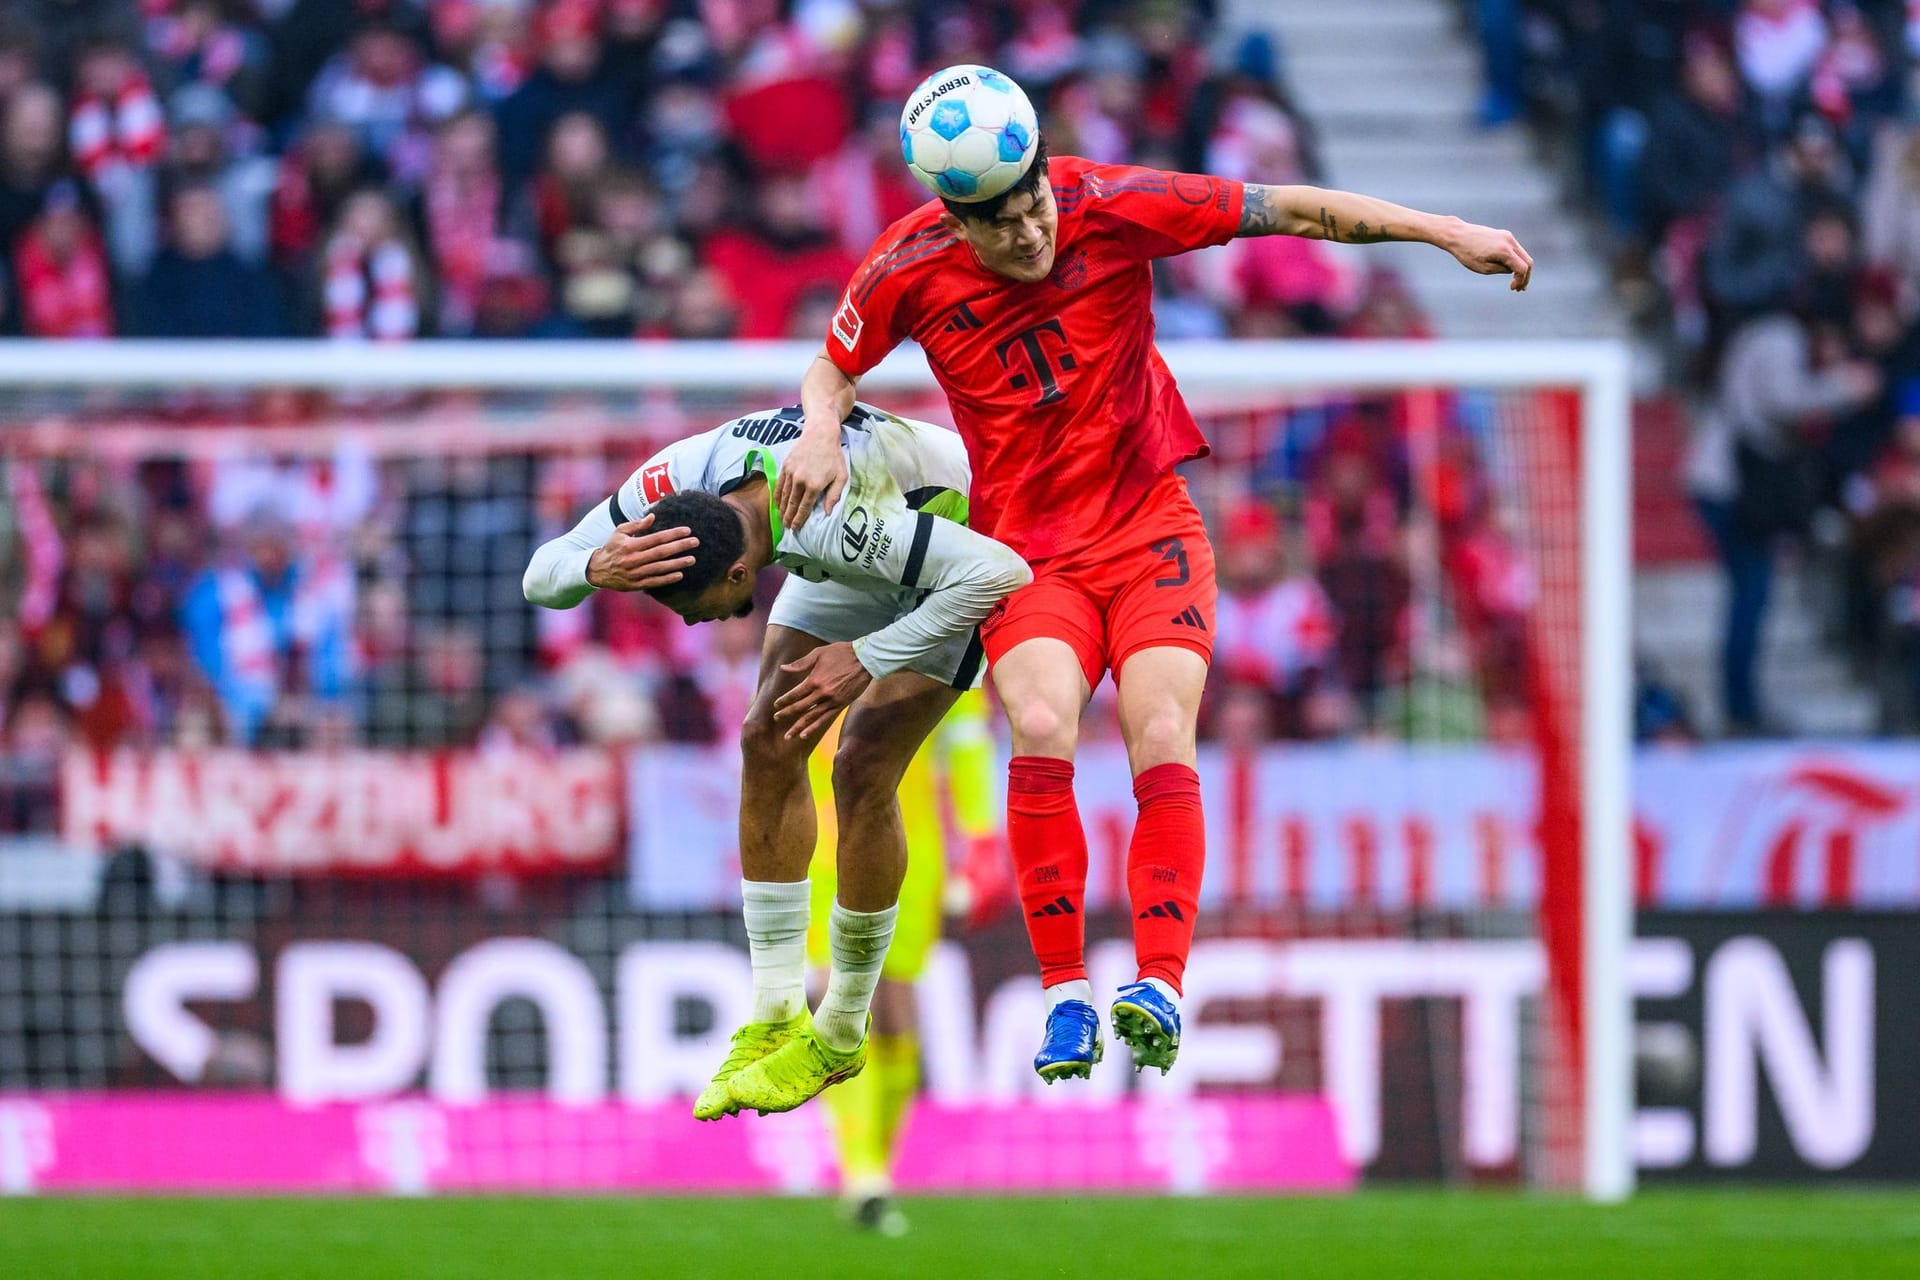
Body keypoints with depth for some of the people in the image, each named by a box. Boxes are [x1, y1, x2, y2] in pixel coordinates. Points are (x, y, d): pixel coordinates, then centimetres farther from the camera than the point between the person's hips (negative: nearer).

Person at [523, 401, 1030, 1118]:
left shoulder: (829, 520, -45)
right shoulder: (675, 481, -26)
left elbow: (1002, 573, -42)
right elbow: (540, 577, -17)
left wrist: (866, 658, -39)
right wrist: (598, 568, -42)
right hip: (867, 553, 7)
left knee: (863, 771, -16)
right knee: (769, 745, -5)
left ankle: (840, 1037, 0)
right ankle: (775, 1021, 3)